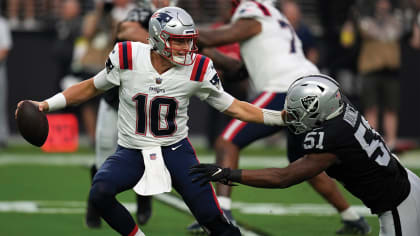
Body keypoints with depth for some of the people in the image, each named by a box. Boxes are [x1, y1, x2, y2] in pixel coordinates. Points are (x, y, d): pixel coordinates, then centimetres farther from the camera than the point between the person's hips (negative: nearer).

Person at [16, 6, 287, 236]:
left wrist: (280, 117, -7)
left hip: (175, 151, 0)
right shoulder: (127, 57, -12)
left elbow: (232, 107, 0)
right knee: (100, 193, -27)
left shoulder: (198, 69, -9)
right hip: (131, 152, 0)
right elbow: (92, 87, 4)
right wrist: (45, 105, -2)